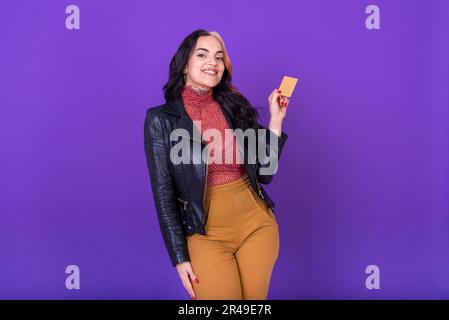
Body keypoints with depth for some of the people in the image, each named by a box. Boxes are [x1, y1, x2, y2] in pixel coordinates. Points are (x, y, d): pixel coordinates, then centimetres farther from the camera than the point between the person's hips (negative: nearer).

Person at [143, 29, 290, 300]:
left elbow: (264, 173, 2)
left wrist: (276, 120, -6)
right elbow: (163, 193, -5)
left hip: (256, 224, 4)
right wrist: (180, 257, -5)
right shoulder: (161, 119, -7)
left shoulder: (236, 105, 3)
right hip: (207, 233, -3)